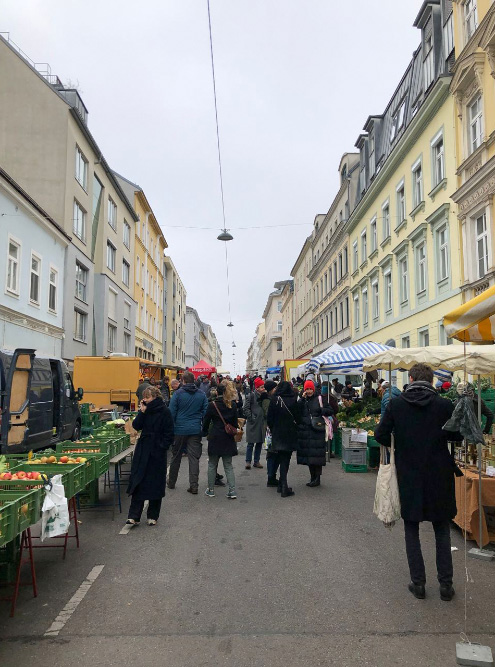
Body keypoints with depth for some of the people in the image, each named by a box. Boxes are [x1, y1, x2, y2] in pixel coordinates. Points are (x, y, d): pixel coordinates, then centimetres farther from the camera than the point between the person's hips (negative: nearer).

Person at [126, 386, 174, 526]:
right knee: (137, 482, 0)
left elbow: (169, 433, -8)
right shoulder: (145, 410, 7)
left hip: (157, 452, -4)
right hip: (143, 450, 5)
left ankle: (153, 516, 18)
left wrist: (162, 446, -14)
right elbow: (136, 426, -2)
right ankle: (134, 516, 5)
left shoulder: (164, 412, -8)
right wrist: (142, 412, -10)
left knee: (155, 484, 5)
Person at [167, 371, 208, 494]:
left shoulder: (178, 394, -6)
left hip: (180, 430, -1)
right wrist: (203, 428, 14)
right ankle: (194, 485, -2)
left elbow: (172, 413, -6)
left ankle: (171, 482, 26)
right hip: (195, 430, 1)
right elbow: (205, 412, 5)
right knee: (194, 458, 2)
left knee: (176, 456, 13)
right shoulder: (202, 395, 3)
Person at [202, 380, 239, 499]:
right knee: (228, 466, 9)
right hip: (228, 438, 3)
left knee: (212, 465, 11)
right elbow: (235, 422, 6)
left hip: (215, 437, -3)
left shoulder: (212, 405, -8)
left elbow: (206, 421, -2)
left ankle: (211, 490, 16)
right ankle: (232, 491, 2)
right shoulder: (233, 405, 0)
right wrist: (234, 433, 18)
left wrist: (205, 433, 13)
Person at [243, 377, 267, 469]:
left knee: (260, 442, 9)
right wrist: (251, 417, -13)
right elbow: (245, 408, -9)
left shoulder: (264, 396, 11)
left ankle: (256, 461, 18)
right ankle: (248, 461, 5)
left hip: (261, 423, 6)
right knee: (251, 443, -3)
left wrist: (265, 420, 9)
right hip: (253, 423, -6)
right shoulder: (251, 395, -8)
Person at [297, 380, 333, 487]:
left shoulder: (320, 399, 3)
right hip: (304, 431, 4)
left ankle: (317, 478, 2)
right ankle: (312, 477, 19)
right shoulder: (302, 400, 11)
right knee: (307, 454, 8)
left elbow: (330, 411, 4)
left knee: (317, 454, -6)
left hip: (317, 431, -4)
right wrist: (302, 399, -10)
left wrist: (321, 410, -13)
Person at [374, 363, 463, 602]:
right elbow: (458, 435, 1)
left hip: (408, 476, 0)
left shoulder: (396, 404, -9)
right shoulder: (444, 405, -10)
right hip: (439, 476, 1)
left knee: (411, 530, 14)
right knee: (442, 530, 16)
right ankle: (446, 584, 20)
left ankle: (418, 583, 19)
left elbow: (380, 434, -6)